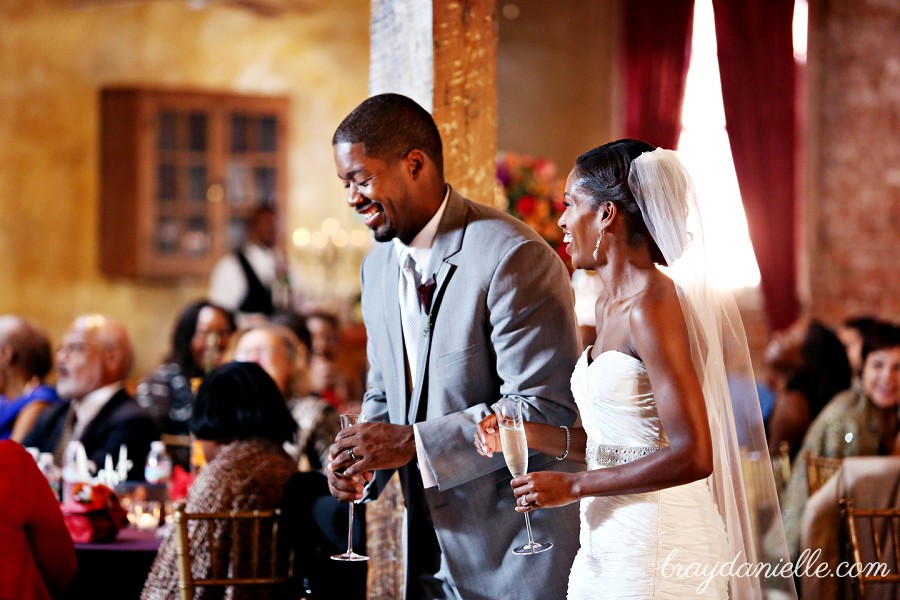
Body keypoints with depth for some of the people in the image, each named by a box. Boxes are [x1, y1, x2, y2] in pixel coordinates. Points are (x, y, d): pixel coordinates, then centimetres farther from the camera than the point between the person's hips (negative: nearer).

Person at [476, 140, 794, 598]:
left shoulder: (654, 306, -16)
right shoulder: (609, 303, 13)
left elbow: (692, 456, -22)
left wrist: (573, 486, -16)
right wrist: (533, 435, 5)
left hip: (659, 547, -9)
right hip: (608, 539, 9)